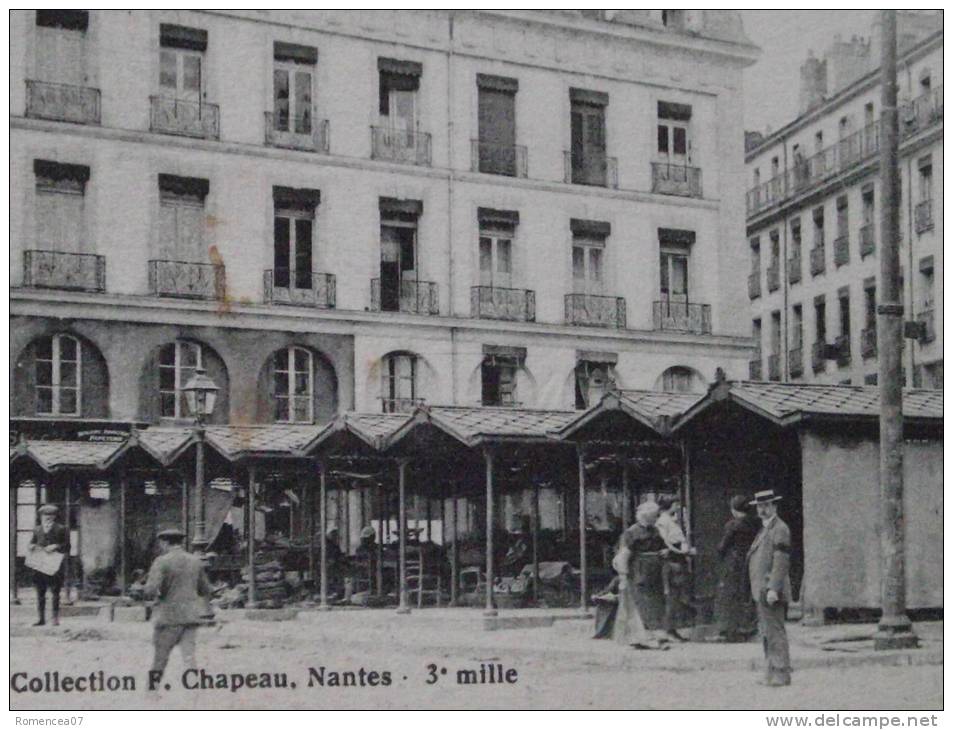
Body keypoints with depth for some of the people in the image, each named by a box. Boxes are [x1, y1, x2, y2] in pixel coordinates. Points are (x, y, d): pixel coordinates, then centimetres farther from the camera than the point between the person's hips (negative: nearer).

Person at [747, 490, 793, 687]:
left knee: (775, 632, -8)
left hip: (771, 591, -10)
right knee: (766, 633, 11)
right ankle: (773, 672, 16)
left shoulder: (780, 529, -10)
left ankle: (781, 673, -5)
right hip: (761, 590, 10)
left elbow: (781, 561, -18)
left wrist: (773, 589, -23)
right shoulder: (764, 529, 21)